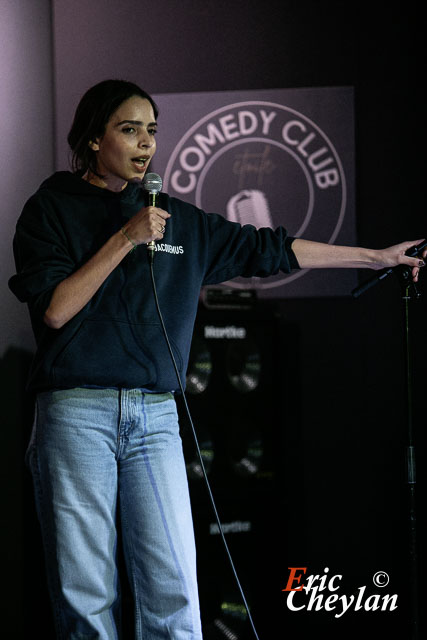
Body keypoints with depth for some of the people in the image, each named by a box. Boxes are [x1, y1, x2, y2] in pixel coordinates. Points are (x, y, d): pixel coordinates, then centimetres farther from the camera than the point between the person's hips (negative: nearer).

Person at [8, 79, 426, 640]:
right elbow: (56, 309, -7)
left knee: (174, 594, -4)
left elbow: (269, 250, 20)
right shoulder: (51, 209, 5)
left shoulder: (179, 221, 16)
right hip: (77, 414, -4)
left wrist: (378, 256, 21)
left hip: (155, 418, 4)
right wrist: (125, 240, -9)